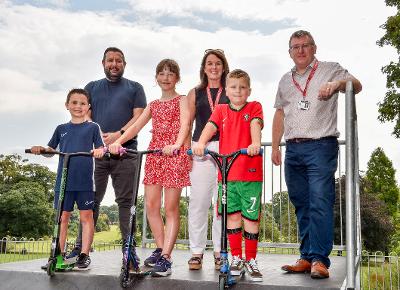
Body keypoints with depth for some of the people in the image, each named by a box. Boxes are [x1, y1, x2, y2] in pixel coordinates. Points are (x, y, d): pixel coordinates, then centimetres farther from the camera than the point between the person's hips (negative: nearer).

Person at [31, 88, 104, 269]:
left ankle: (84, 254, 8)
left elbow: (100, 148, 2)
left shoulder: (92, 127, 7)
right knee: (62, 216, 6)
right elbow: (51, 150, 15)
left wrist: (99, 151, -20)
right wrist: (41, 149, -4)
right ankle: (59, 253, 15)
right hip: (63, 180, 2)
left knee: (86, 216, 1)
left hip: (84, 181, -2)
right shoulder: (61, 129, 14)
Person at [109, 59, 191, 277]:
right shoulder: (153, 105, 20)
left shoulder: (181, 101, 5)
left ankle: (165, 257, -3)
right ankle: (160, 249, 20)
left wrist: (177, 145, -34)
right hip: (154, 154, 6)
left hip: (175, 154, -5)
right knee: (151, 205, 4)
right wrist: (118, 142, -10)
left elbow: (184, 125, -14)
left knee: (171, 208, -5)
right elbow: (136, 126, 7)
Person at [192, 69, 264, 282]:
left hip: (250, 172, -2)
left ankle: (251, 260, 17)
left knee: (250, 216, 2)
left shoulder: (254, 107, 6)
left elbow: (255, 125, -14)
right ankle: (236, 258, 21)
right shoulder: (221, 110, 11)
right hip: (226, 173, 2)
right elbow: (211, 126, -6)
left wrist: (255, 143, -34)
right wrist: (201, 143, -26)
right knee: (232, 215, 7)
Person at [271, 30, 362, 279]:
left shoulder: (330, 70, 6)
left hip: (321, 147, -5)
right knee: (302, 205, 7)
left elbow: (356, 85, -8)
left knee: (320, 202, -12)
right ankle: (306, 257, 13)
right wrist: (275, 147, 15)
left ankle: (319, 259, -8)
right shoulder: (286, 80, 21)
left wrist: (337, 84, -30)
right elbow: (279, 115, 21)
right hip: (293, 149, 5)